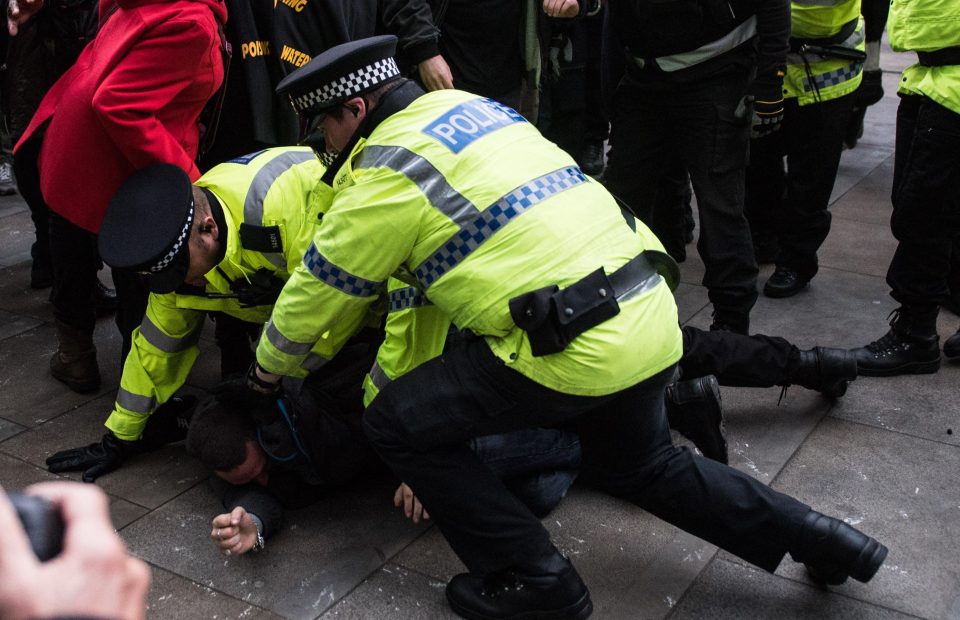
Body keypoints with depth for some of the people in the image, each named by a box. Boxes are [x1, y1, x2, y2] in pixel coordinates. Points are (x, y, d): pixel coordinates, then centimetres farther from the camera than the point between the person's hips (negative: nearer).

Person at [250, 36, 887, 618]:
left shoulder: (385, 175, -7)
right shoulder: (468, 105, 17)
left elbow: (320, 291, 5)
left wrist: (270, 367, 24)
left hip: (576, 349, -9)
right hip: (653, 317, 9)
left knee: (399, 423, 6)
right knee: (640, 467, 32)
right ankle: (815, 536, 31)